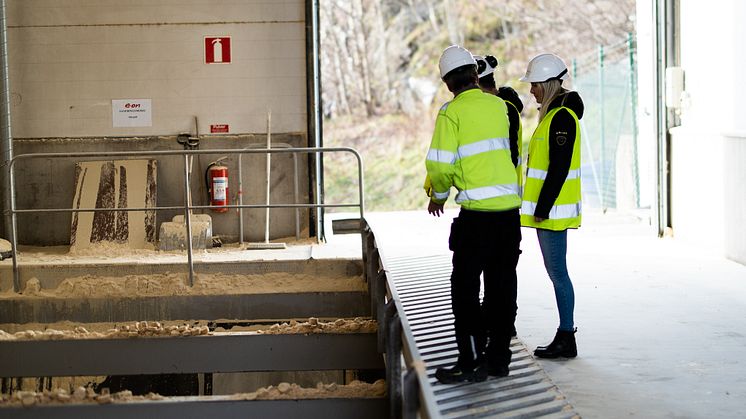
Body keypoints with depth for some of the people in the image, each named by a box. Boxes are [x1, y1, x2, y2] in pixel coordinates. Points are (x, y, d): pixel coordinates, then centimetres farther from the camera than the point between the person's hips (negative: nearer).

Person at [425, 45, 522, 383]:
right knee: (502, 286, 12)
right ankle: (498, 358, 18)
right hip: (510, 207, 6)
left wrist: (438, 195, 7)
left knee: (465, 286, 4)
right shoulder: (498, 105, 9)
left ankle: (471, 361, 4)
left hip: (477, 212, -5)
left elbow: (442, 164, -12)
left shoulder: (451, 112, -6)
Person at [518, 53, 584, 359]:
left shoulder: (562, 117, -16)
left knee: (557, 272, -5)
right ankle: (564, 336, 19)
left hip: (553, 210, -11)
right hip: (548, 209, 11)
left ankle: (566, 339, 1)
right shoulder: (554, 114, 16)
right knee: (556, 272, 13)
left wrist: (543, 207, -21)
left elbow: (559, 167, -22)